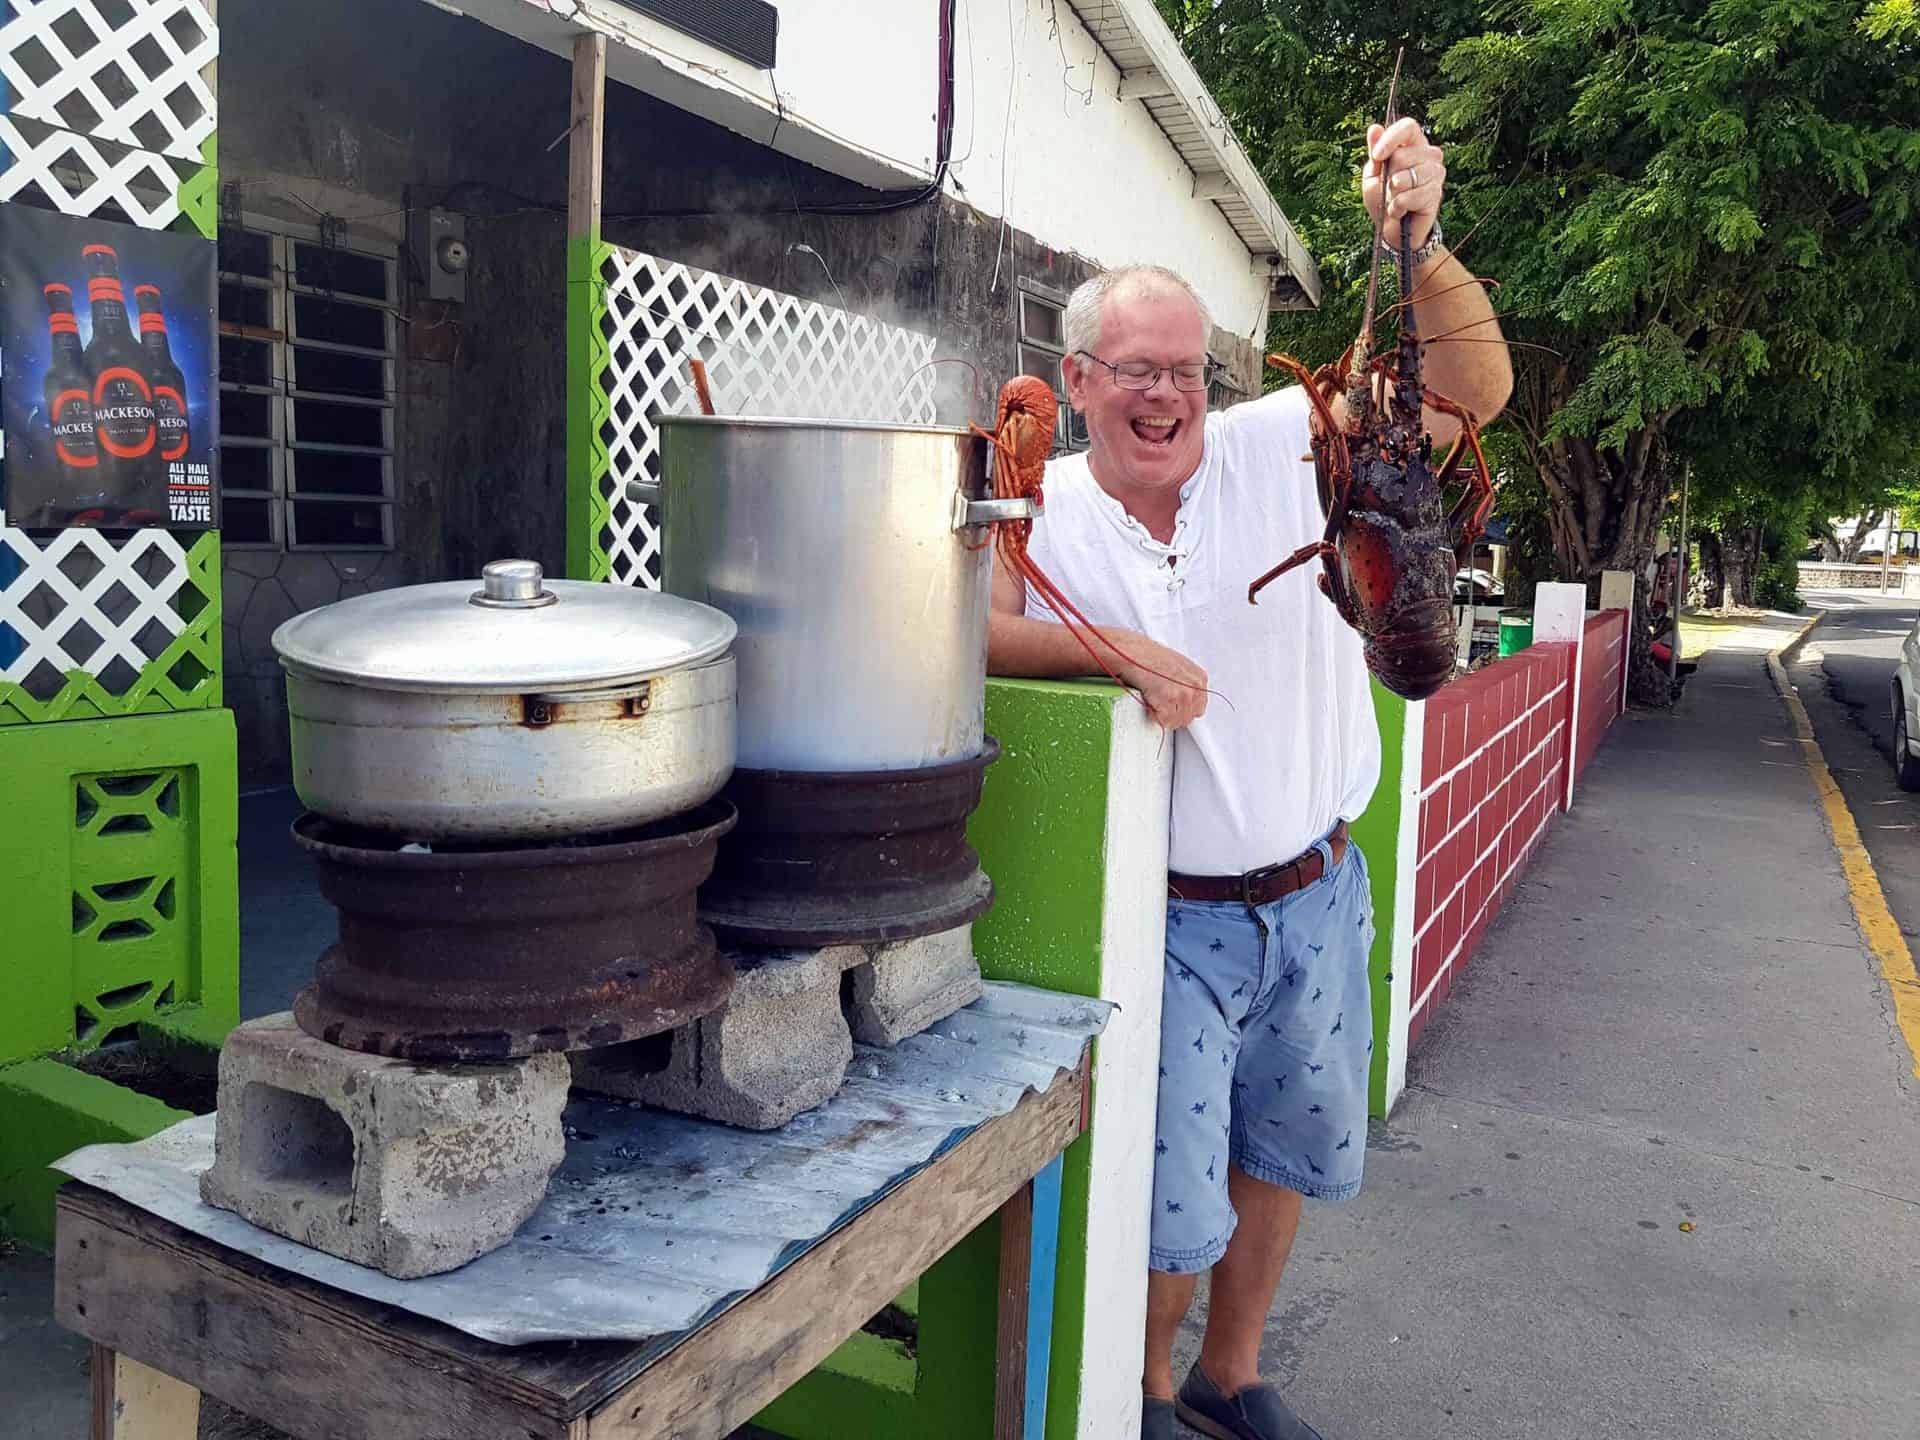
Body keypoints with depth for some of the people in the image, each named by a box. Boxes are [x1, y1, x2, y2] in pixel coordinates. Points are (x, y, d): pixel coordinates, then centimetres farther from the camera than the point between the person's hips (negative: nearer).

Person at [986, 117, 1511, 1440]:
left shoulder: (1284, 447, -3)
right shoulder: (1040, 508, -6)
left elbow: (1478, 390, -7)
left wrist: (1422, 243, -22)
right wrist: (1116, 651, -31)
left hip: (1316, 898, 4)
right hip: (1166, 919, -3)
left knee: (1287, 1159, 21)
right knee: (1173, 1206, 4)